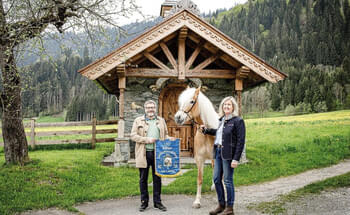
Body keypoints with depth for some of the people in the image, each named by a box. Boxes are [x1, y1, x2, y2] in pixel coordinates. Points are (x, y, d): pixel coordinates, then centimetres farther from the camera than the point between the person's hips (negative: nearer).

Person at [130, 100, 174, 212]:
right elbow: (133, 135, -3)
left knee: (157, 178, 7)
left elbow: (165, 135, 19)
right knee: (143, 179, 7)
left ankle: (157, 202, 18)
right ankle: (144, 202, 19)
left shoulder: (161, 120, 12)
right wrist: (147, 140, -14)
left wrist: (169, 139, -4)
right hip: (143, 153, -2)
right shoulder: (138, 120, 4)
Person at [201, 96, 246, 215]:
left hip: (228, 154, -8)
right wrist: (206, 130, 20)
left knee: (227, 180, 0)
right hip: (218, 152, 8)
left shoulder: (238, 121, -10)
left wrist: (236, 159, -18)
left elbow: (241, 141, -14)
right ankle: (221, 205, 28)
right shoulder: (221, 119, 12)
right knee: (216, 179, 12)